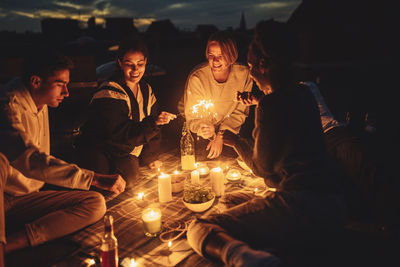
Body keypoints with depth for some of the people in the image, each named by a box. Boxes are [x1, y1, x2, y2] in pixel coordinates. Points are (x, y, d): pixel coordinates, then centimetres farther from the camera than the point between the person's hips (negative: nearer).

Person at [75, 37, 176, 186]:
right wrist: (153, 122, -38)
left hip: (127, 153, 5)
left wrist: (150, 157, 9)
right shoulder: (110, 93, -18)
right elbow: (120, 133, -27)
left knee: (129, 172, -24)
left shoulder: (146, 90, 5)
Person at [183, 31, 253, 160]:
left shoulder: (244, 74, -14)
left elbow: (240, 112, -3)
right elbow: (192, 116, -10)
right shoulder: (196, 78, -19)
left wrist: (220, 136, -11)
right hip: (202, 135, -1)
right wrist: (202, 129, -33)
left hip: (229, 131, 1)